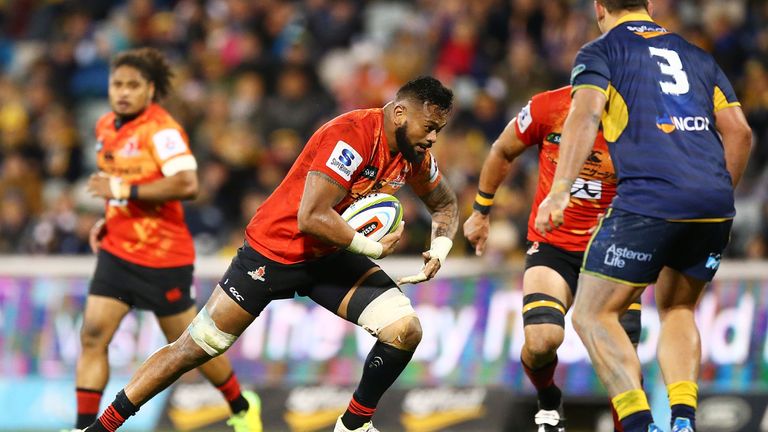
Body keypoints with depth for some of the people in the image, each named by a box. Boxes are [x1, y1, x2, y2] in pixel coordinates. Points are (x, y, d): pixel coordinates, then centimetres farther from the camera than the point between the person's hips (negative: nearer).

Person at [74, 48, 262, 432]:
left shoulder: (162, 129, -17)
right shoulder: (106, 127, 9)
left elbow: (187, 184, -29)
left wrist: (123, 190, -27)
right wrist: (108, 220, 11)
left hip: (162, 256, -7)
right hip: (116, 251, 7)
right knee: (93, 335, -8)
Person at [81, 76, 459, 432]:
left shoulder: (415, 153, -4)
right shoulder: (352, 135, -29)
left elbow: (445, 204, 16)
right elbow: (311, 218, -36)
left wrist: (441, 248, -3)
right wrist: (372, 248, -26)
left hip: (331, 255, 7)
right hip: (275, 250, -7)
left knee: (406, 330, -13)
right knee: (194, 348, -3)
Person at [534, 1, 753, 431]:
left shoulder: (600, 52, 10)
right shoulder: (696, 55, 24)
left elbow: (585, 115, -8)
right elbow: (740, 131, 18)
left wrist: (560, 189, -18)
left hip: (648, 200, -5)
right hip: (715, 203, 5)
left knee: (593, 315, 5)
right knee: (677, 310, 23)